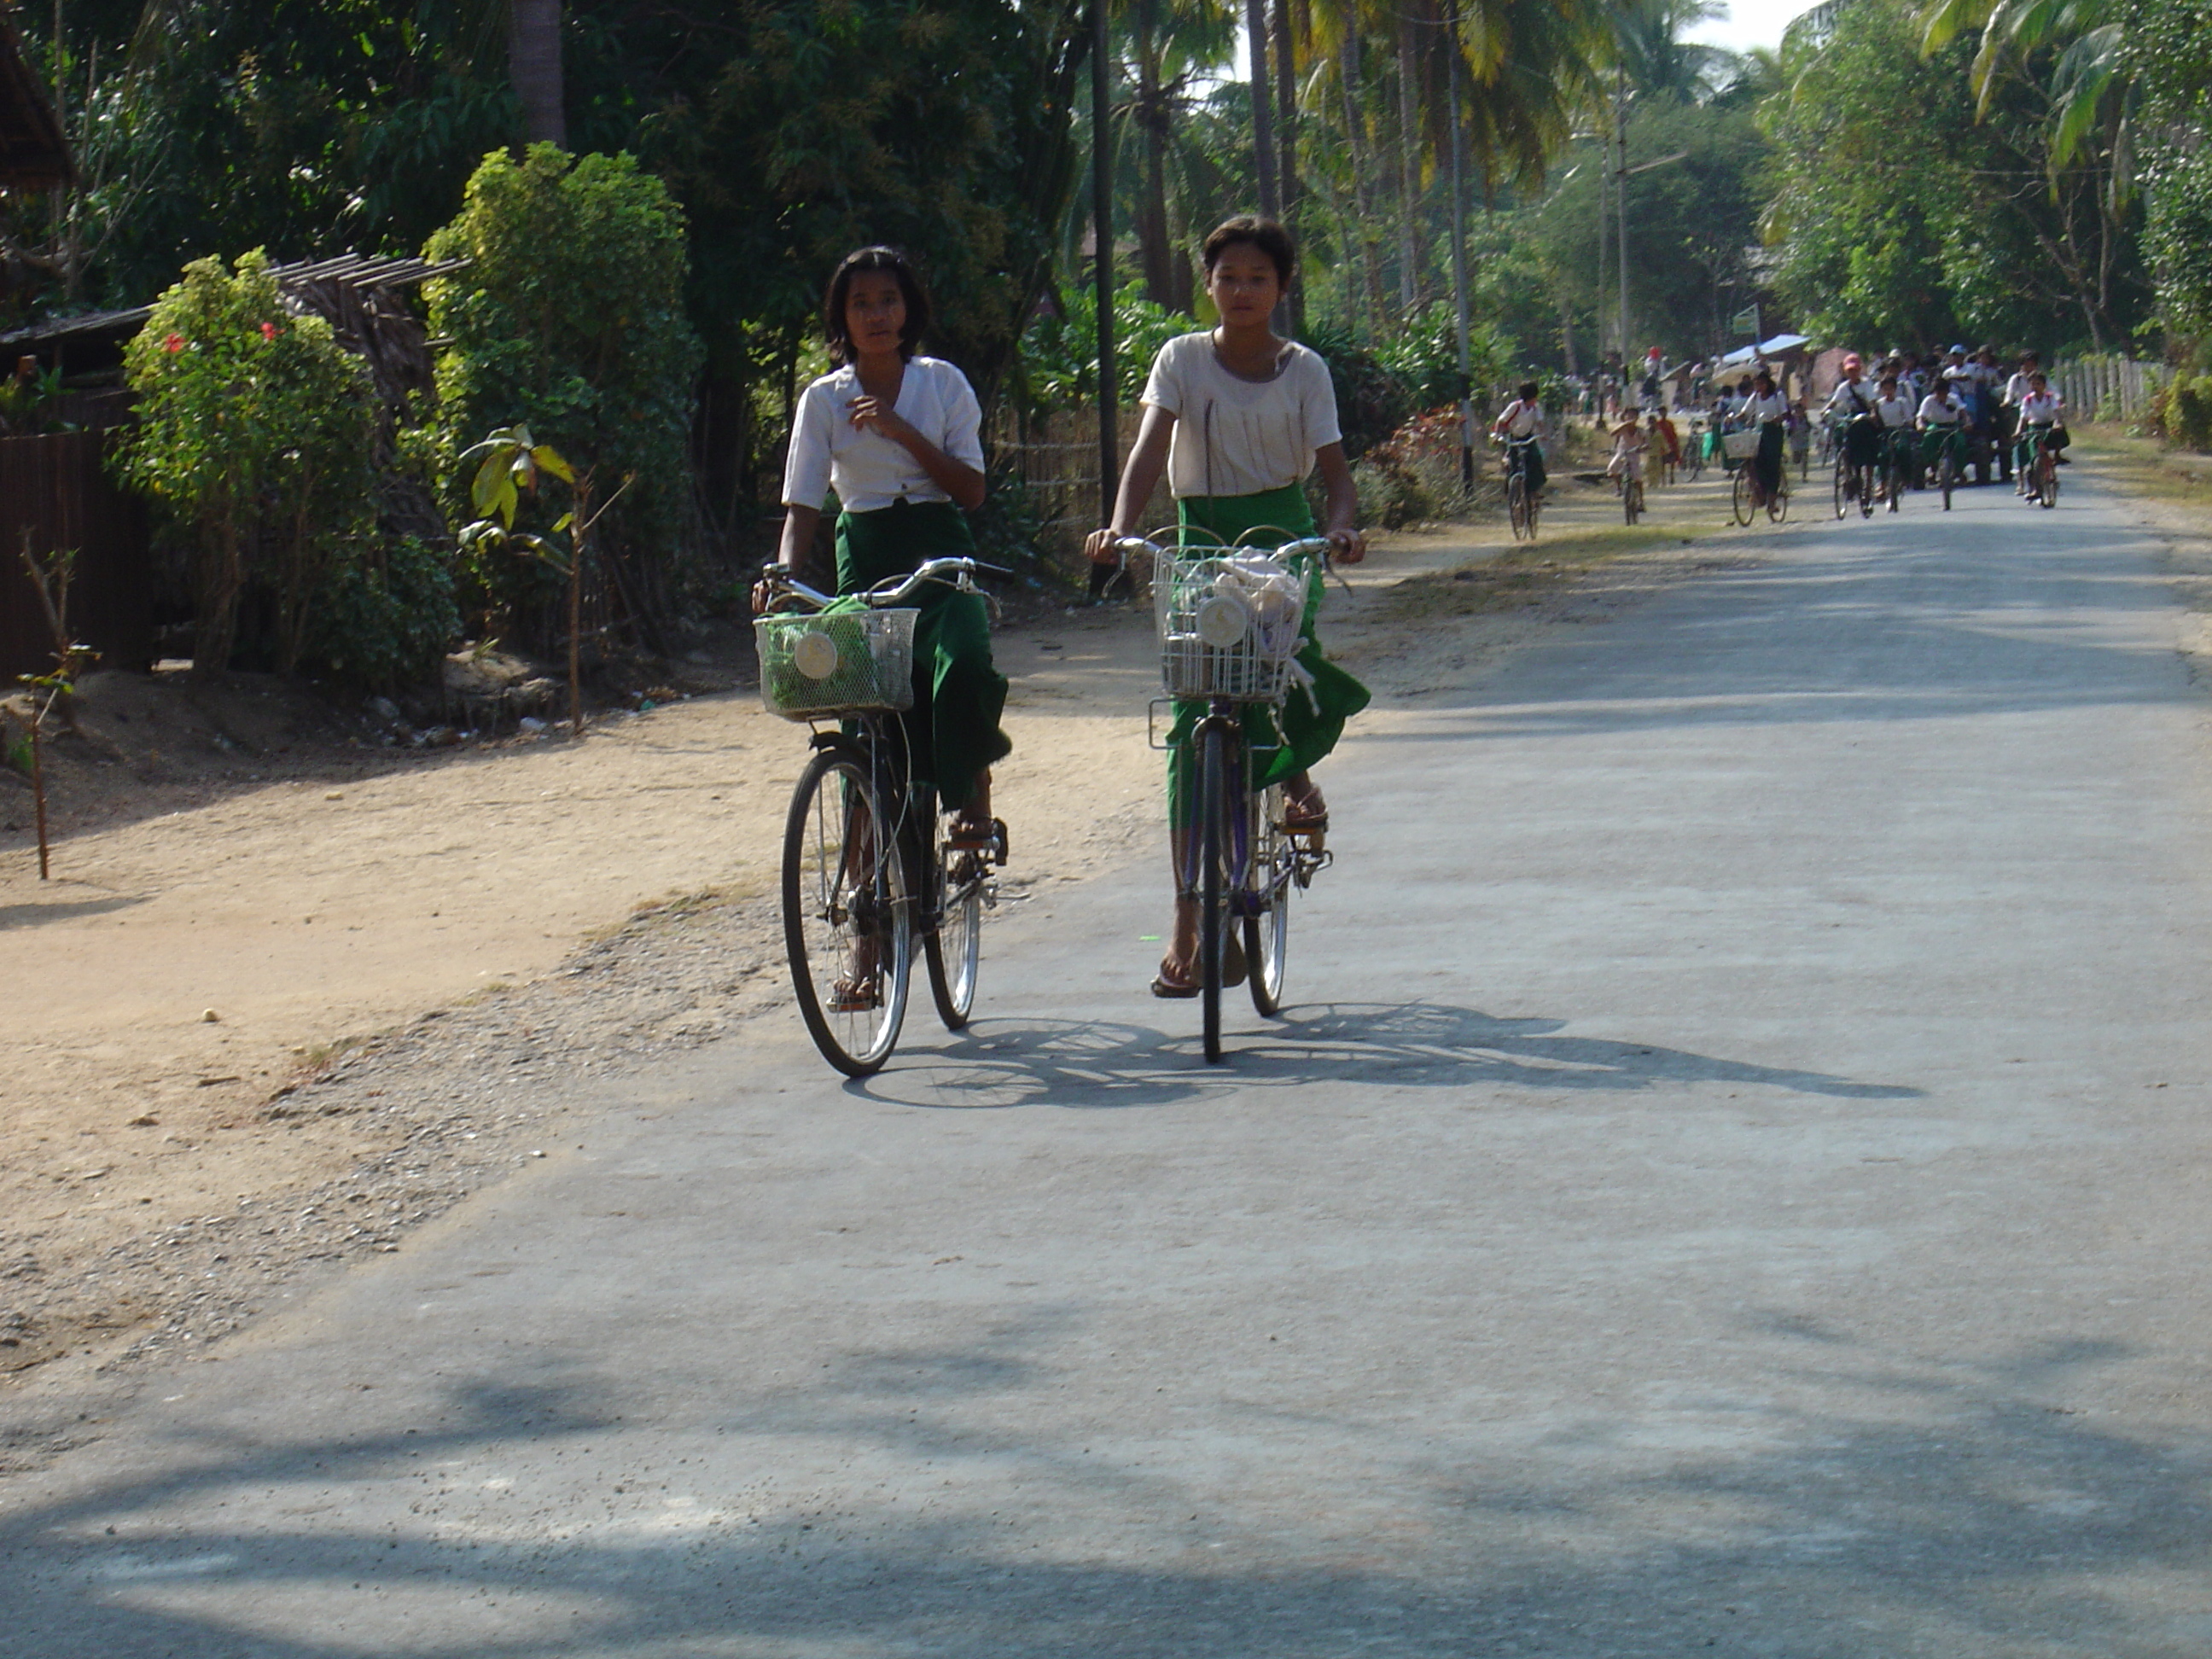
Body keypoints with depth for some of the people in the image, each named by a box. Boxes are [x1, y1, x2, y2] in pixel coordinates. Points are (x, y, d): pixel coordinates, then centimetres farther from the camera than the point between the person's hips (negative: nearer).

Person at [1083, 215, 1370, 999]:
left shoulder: (1305, 370, 3)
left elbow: (1333, 469, -2)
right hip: (1202, 532, 0)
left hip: (1281, 531, 0)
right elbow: (1150, 447, -12)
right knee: (1193, 726, -6)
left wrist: (1343, 526, -25)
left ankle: (1295, 773, 5)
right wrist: (1120, 524, -31)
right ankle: (1189, 922, -4)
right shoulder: (1183, 360, 1)